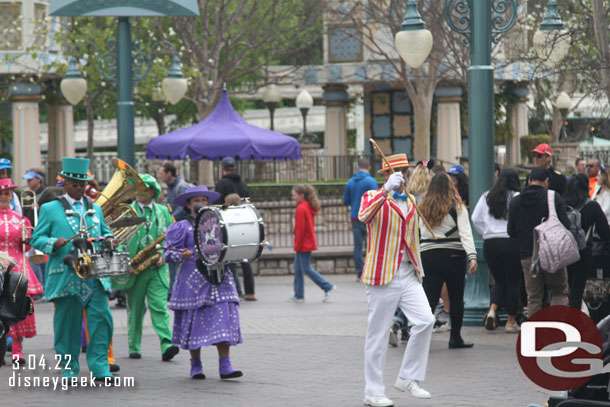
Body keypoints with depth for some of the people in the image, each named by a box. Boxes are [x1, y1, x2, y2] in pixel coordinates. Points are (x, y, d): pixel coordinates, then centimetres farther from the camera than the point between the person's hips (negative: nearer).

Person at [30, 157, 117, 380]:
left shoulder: (95, 209, 18)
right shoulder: (50, 209, 5)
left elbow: (104, 232, 27)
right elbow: (36, 239, 2)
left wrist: (109, 240, 3)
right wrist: (54, 243, -18)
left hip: (95, 276, 3)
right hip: (66, 277, -3)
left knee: (101, 318, -7)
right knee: (67, 323, 2)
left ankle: (99, 365, 0)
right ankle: (69, 368, 13)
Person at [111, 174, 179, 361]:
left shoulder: (163, 211, 12)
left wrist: (163, 255, -4)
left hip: (157, 268, 1)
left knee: (159, 306, -10)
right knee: (135, 309, 5)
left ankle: (166, 345, -19)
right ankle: (134, 348, 14)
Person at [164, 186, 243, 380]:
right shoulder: (182, 227, 4)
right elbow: (169, 254, -3)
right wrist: (182, 255, -22)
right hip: (193, 281, -3)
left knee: (223, 317, -7)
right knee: (194, 320, -1)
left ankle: (225, 365, -8)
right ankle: (195, 365, 12)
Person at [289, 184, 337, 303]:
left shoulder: (301, 209, -18)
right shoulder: (309, 207, 12)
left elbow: (300, 229, -20)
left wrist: (297, 246, -15)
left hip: (303, 245, -10)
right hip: (309, 243, 10)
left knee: (306, 269, -5)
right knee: (298, 269, 12)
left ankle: (328, 287, -1)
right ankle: (299, 295, 14)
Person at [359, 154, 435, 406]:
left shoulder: (410, 203, 16)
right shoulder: (373, 197, -4)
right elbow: (364, 216, -27)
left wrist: (419, 269, 23)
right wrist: (386, 190, -36)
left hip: (408, 274, 6)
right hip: (382, 276, -6)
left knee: (425, 320, -11)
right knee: (378, 335, 0)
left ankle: (408, 378, 2)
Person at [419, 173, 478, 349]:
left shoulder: (422, 208, 7)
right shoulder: (457, 207, -3)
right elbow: (465, 233, -13)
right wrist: (472, 256, -20)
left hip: (428, 256, 3)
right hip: (453, 255, -3)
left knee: (430, 298, 0)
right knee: (456, 298, 10)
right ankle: (455, 338, 15)